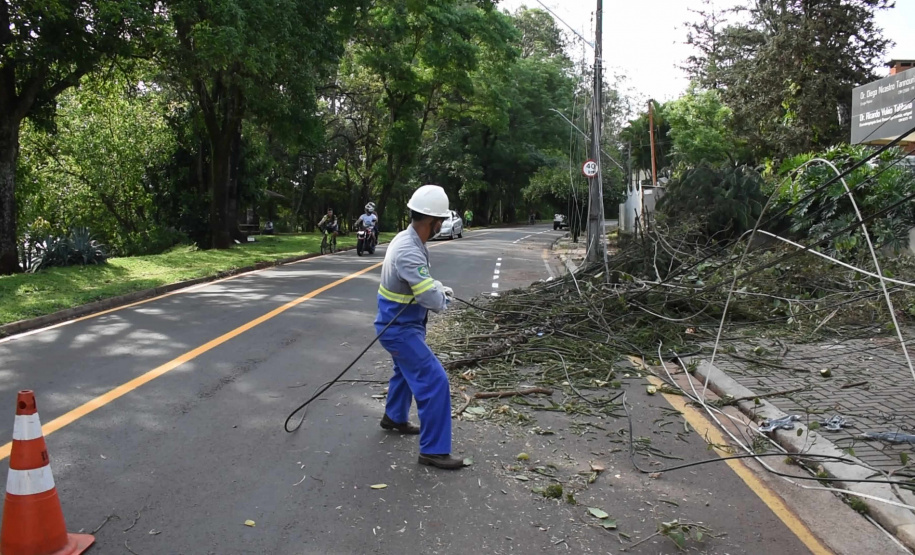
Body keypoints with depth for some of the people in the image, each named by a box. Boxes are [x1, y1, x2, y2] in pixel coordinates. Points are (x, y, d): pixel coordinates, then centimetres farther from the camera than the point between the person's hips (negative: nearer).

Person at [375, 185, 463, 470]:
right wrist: (444, 297, -10)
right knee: (434, 382, -10)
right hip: (400, 328, -11)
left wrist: (440, 289, 0)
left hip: (401, 324, 11)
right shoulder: (408, 252, -31)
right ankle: (433, 450, -2)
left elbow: (424, 281, 17)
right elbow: (434, 301, -32)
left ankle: (394, 417, 52)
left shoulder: (409, 240, 1)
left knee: (407, 370, 31)